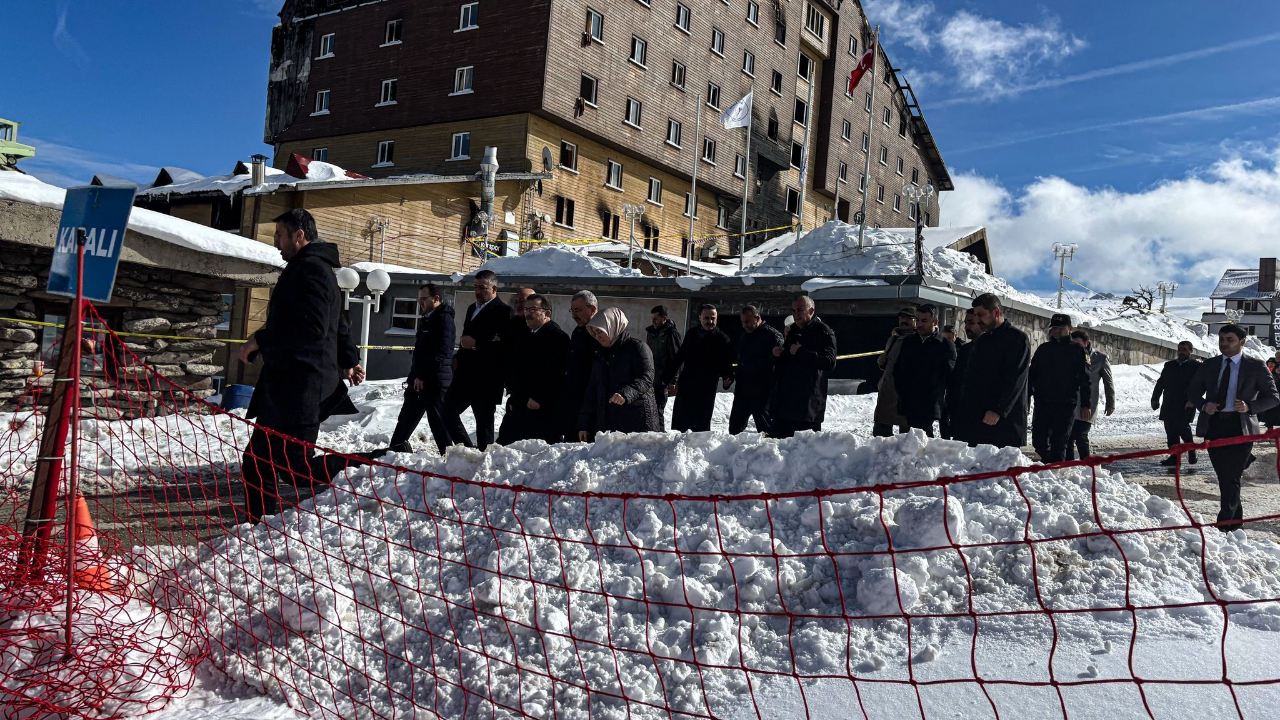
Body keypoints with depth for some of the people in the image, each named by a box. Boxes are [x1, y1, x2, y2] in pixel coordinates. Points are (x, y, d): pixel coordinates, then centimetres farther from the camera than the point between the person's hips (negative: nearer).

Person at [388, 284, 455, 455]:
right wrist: (415, 376, 13)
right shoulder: (427, 319, 20)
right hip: (419, 380, 10)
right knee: (407, 415, 13)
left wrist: (422, 376, -18)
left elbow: (442, 353, -20)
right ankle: (397, 447, 21)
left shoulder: (444, 319, -11)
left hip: (435, 381, -10)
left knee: (437, 419, -7)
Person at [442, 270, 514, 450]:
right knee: (448, 410, 8)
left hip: (486, 380, -9)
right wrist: (459, 357, 12)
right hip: (465, 375, 9)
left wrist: (477, 344, -19)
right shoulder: (472, 308, 19)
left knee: (484, 419, 0)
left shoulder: (504, 312, -10)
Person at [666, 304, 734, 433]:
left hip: (706, 390, -4)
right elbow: (679, 358, 16)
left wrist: (727, 378, -23)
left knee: (701, 427, -1)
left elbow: (726, 364, -2)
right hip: (685, 386, 4)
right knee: (678, 423, 7)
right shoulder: (692, 334, 9)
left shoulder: (723, 340, -3)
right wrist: (668, 378, 14)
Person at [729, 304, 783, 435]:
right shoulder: (744, 336, 15)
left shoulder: (772, 335, -11)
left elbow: (778, 360, -15)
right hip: (742, 390, 8)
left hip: (761, 391, -8)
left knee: (764, 425, -2)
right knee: (735, 425, 13)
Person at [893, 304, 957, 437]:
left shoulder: (946, 346, 1)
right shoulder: (908, 342, 15)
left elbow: (950, 376, 1)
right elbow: (897, 370, 21)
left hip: (929, 407, -4)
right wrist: (901, 390, 10)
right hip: (908, 405, 4)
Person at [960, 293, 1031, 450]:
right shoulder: (981, 341, 20)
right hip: (977, 419, 7)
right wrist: (965, 411, 10)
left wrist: (998, 411, -21)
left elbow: (1014, 381, -13)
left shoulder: (1017, 339, -4)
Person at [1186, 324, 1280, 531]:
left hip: (1240, 427, -4)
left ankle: (1224, 524, -6)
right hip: (1214, 426, 4)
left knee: (1231, 477, -8)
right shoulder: (1209, 366, 12)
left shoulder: (1256, 367, 2)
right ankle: (1236, 519, 25)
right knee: (1224, 477, 10)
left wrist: (1250, 407, -16)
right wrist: (1203, 405, -4)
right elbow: (1192, 391, 17)